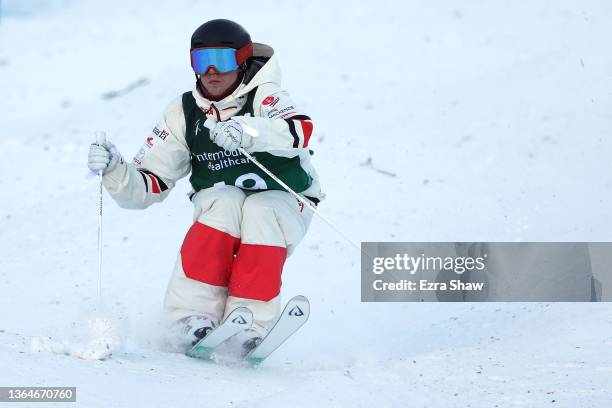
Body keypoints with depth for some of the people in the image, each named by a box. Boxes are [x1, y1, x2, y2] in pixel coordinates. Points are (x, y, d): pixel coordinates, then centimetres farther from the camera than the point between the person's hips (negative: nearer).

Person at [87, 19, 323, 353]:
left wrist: (247, 131, -55)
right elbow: (147, 187, 0)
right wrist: (114, 170, -21)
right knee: (226, 201, -32)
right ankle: (196, 316, -35)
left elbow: (300, 131, -37)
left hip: (283, 204, -2)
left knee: (261, 212, -35)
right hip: (220, 209, 2)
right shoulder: (182, 113, -1)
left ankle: (249, 323, -38)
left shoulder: (263, 97, -12)